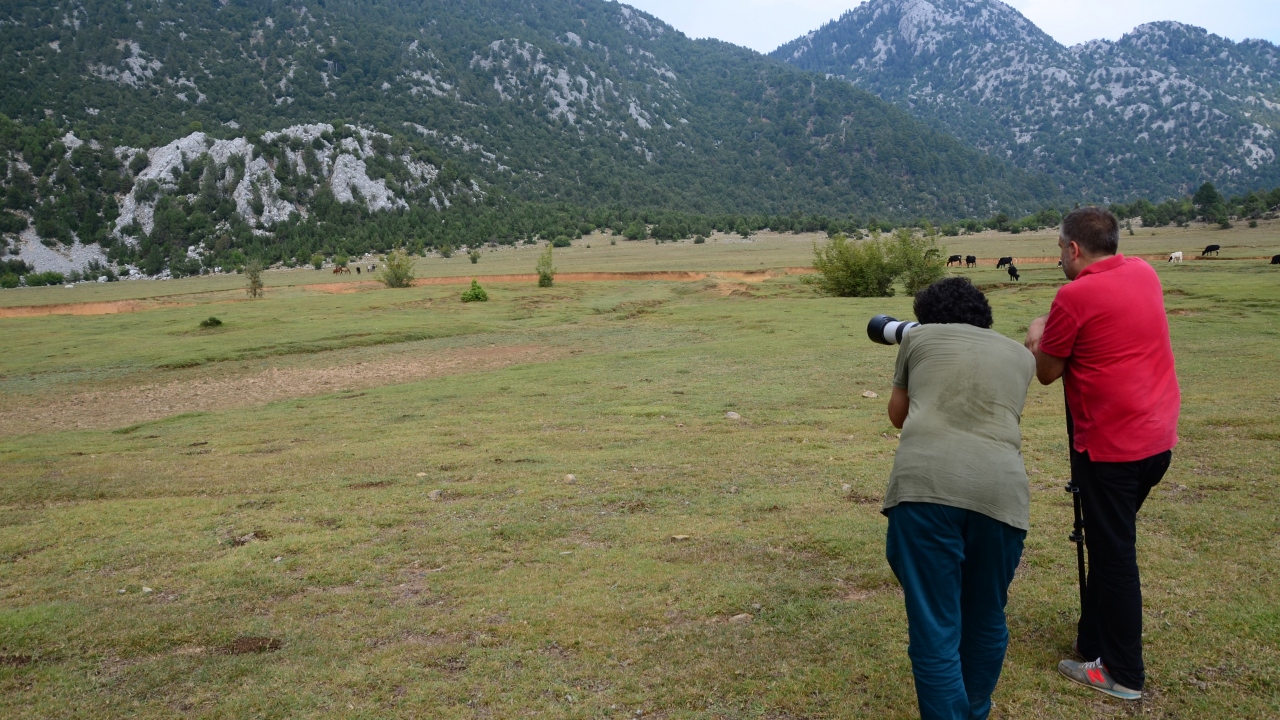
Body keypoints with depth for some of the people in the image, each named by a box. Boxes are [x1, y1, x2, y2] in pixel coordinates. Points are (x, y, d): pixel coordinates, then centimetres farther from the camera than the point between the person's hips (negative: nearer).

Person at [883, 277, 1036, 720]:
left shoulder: (918, 338, 21)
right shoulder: (1020, 355, 27)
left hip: (925, 485, -3)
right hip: (1001, 492, 3)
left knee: (935, 632, 3)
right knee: (986, 620, 23)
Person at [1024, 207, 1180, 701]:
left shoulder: (1075, 295, -16)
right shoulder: (1146, 275, 6)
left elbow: (1047, 373, -6)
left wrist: (1037, 339, 13)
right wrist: (1057, 335, 11)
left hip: (1110, 446, -8)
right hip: (1159, 437, 8)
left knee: (1113, 554, 2)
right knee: (1112, 544, 19)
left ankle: (1123, 675, 12)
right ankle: (1093, 641, 31)